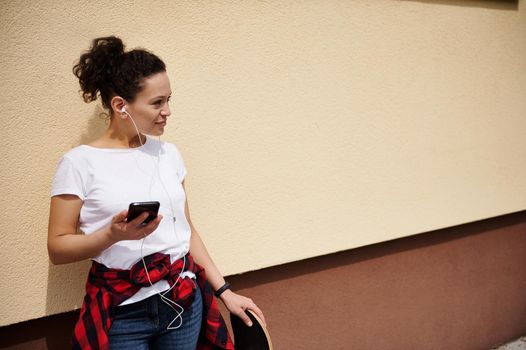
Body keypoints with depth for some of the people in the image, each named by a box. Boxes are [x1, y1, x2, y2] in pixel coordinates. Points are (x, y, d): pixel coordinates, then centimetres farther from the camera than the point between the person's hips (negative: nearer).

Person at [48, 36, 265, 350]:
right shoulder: (80, 163, -8)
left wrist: (224, 291, 8)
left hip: (185, 303, 4)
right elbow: (58, 248, -7)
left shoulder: (169, 153, 6)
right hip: (123, 313, -4)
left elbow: (186, 229, 10)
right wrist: (113, 234, -24)